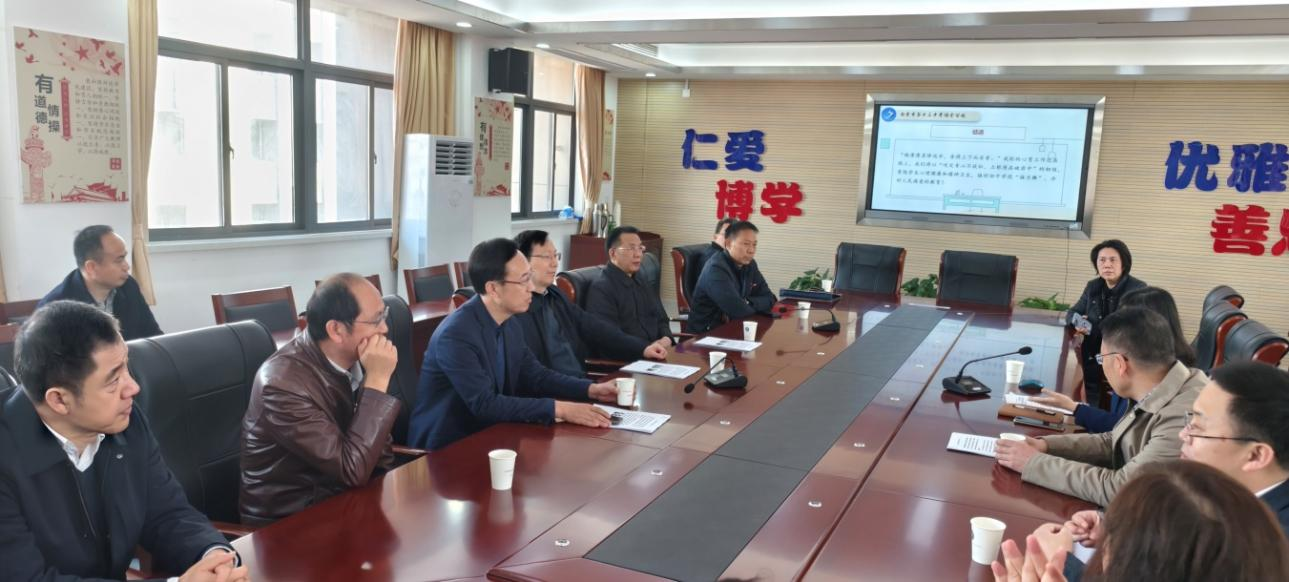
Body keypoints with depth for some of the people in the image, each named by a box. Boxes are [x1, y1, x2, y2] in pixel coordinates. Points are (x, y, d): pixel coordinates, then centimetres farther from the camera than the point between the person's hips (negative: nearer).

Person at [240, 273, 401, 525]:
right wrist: (377, 381, -27)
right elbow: (353, 470, -26)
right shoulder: (284, 383, -25)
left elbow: (375, 441, 9)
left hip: (345, 496, 6)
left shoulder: (354, 357, -5)